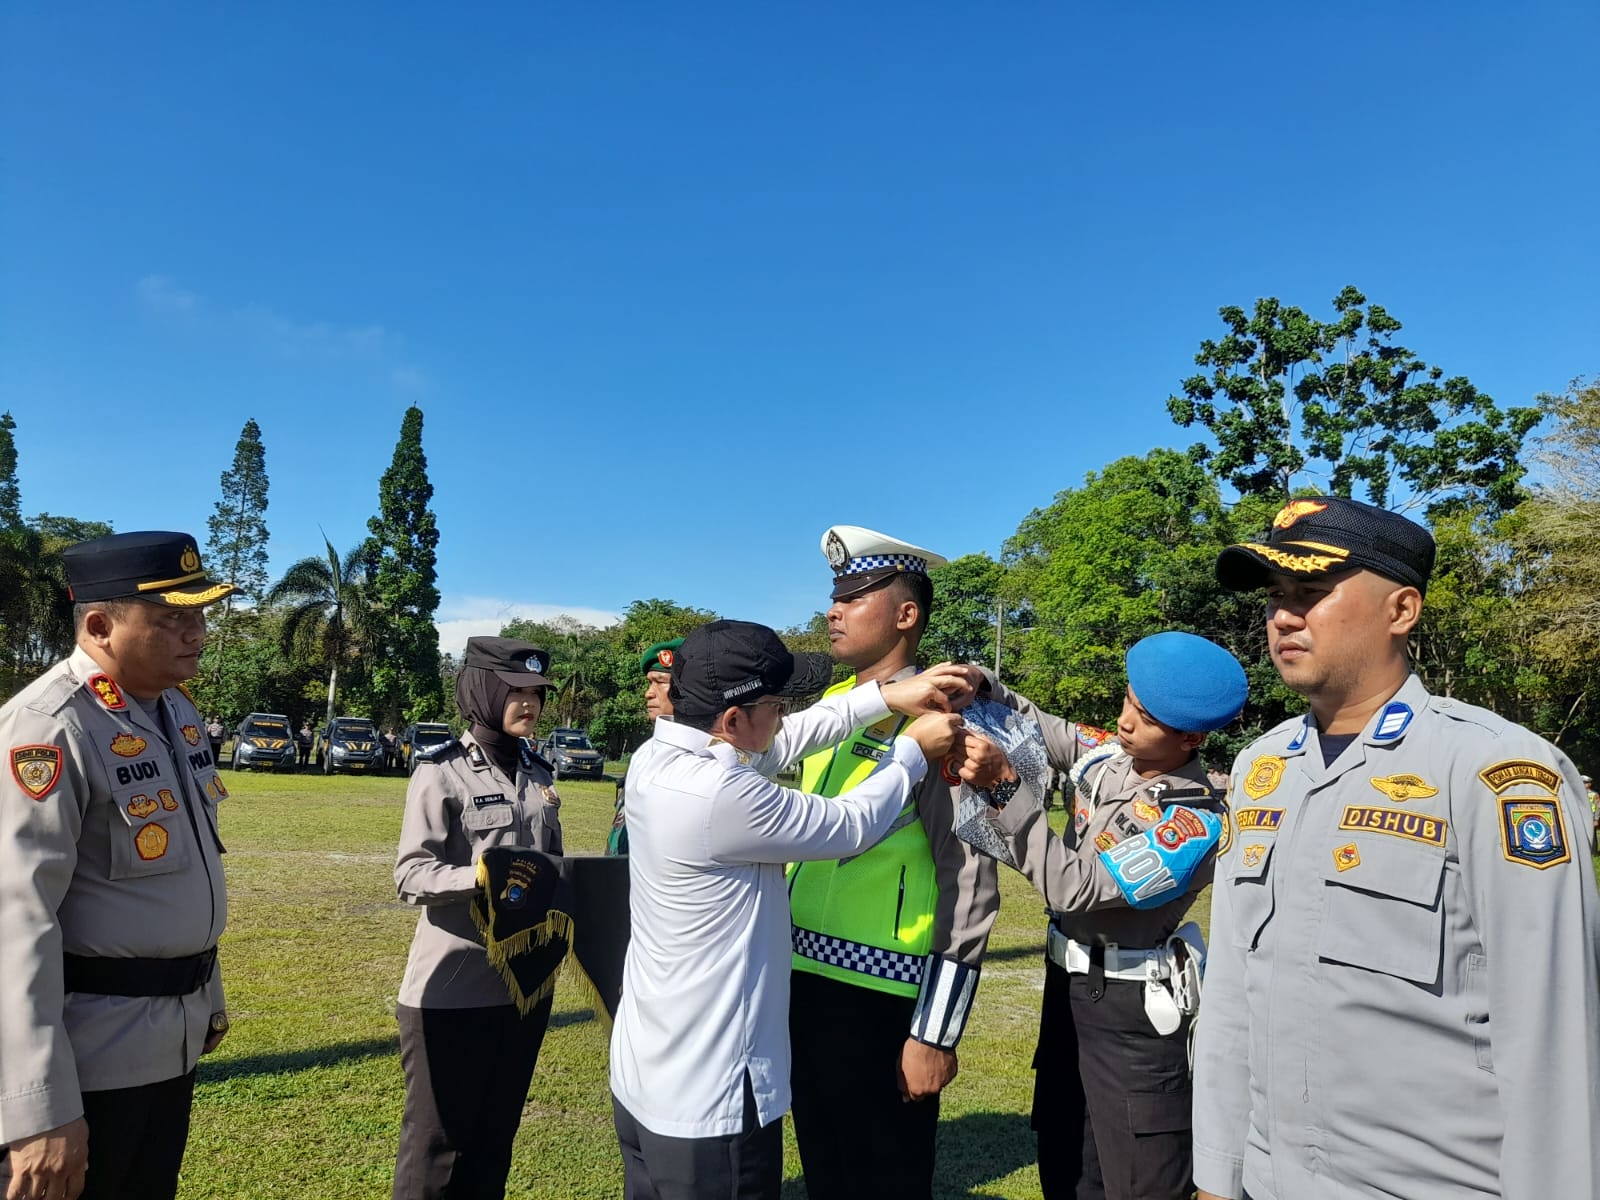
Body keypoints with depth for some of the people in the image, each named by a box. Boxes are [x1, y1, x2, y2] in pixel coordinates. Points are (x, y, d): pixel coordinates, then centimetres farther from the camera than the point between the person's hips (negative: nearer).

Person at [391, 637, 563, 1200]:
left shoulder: (538, 774, 9)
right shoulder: (441, 772, -10)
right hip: (453, 989, -6)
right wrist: (482, 875, -30)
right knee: (438, 1138, 7)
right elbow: (411, 874, -14)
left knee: (496, 1131, 19)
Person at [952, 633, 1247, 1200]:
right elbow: (1038, 727, 11)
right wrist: (979, 684, -11)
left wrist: (1004, 785, -31)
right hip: (1067, 982, 7)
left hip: (1132, 1008, -7)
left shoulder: (1197, 824, -23)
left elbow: (1074, 887, -28)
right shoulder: (1109, 754, -4)